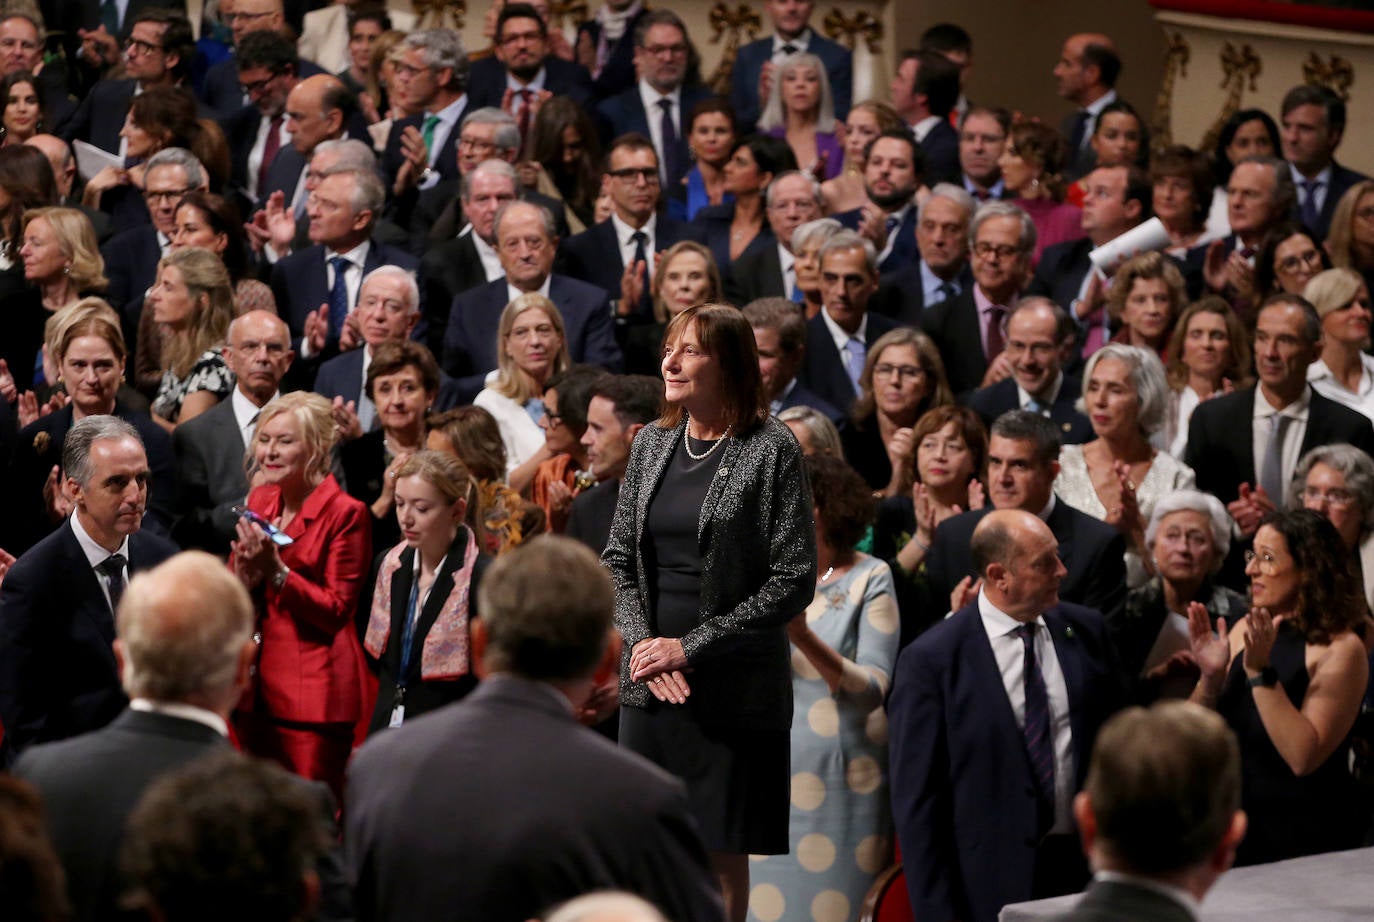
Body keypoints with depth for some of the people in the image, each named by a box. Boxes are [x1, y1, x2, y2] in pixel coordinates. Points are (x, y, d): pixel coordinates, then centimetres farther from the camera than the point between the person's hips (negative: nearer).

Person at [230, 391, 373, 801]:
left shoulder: (346, 513, -8)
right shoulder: (260, 501, 12)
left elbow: (336, 610, -12)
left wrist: (276, 570, -21)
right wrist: (245, 572, -8)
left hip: (315, 693, -7)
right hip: (258, 688, 7)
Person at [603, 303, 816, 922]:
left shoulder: (771, 450, -7)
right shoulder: (652, 443, 9)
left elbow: (794, 579, -11)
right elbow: (617, 559, 12)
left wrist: (693, 646, -14)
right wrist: (642, 642, -6)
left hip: (734, 686, -5)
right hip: (649, 684, 5)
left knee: (723, 854, 1)